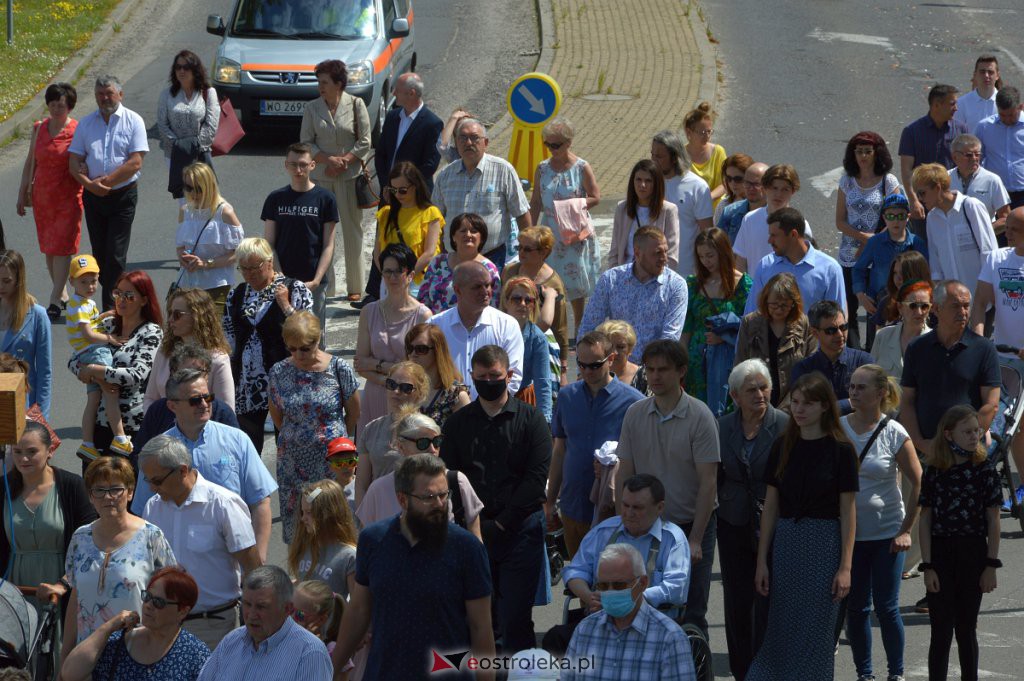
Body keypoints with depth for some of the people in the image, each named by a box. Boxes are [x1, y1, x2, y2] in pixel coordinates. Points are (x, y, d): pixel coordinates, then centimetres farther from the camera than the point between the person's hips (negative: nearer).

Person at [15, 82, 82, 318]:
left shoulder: (77, 131, -8)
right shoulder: (39, 129, 6)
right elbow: (30, 163, 12)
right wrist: (23, 193, 12)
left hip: (68, 198, -5)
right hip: (42, 197, 5)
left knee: (61, 247, -8)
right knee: (48, 248, 10)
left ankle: (54, 302, -8)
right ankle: (63, 295, 23)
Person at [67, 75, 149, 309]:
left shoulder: (133, 121, -2)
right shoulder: (86, 123, 9)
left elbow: (135, 162, -11)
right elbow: (74, 161, 4)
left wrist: (106, 182, -14)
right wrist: (89, 183, -14)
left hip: (123, 195, -4)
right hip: (93, 195, 4)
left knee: (116, 254, -9)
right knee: (99, 252, 9)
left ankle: (111, 307, -8)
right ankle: (116, 297, 21)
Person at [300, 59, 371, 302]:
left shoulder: (355, 105, -1)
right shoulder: (312, 108, 4)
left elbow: (364, 142, 0)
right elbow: (306, 142, 3)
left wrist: (344, 160, -11)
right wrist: (328, 160, -12)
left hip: (349, 175, -1)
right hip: (320, 177, 1)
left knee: (352, 230, 2)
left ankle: (355, 287, 9)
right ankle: (322, 284, 5)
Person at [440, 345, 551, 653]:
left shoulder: (531, 419, 5)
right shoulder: (458, 423, 13)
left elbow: (537, 475, -3)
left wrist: (502, 522, -9)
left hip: (520, 527, -2)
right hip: (472, 531, 2)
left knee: (515, 619, -5)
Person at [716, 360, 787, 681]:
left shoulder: (786, 426, -7)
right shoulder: (723, 426, 4)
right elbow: (716, 477, 12)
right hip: (734, 527, 4)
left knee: (767, 603, -4)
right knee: (737, 603, 9)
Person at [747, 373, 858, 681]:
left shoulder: (840, 450, -5)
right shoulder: (783, 447, 5)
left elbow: (848, 511, -5)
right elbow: (770, 506, 8)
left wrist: (845, 566, -9)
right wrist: (762, 561, 5)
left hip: (824, 542, -4)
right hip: (786, 540, 4)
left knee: (816, 632, 1)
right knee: (782, 631, 4)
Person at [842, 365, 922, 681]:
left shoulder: (894, 434, -8)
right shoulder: (837, 429, -1)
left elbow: (917, 483, -2)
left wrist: (907, 530, -6)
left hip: (886, 533, -3)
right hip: (847, 533, 3)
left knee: (887, 608, -1)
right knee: (855, 608, 6)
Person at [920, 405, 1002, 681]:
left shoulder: (984, 469, -3)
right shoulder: (934, 472, -2)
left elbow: (993, 521, 0)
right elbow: (925, 520, 0)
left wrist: (991, 565, -4)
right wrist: (928, 566, -5)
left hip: (973, 554, 0)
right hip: (941, 554, 0)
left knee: (966, 629, 8)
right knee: (941, 630, 1)